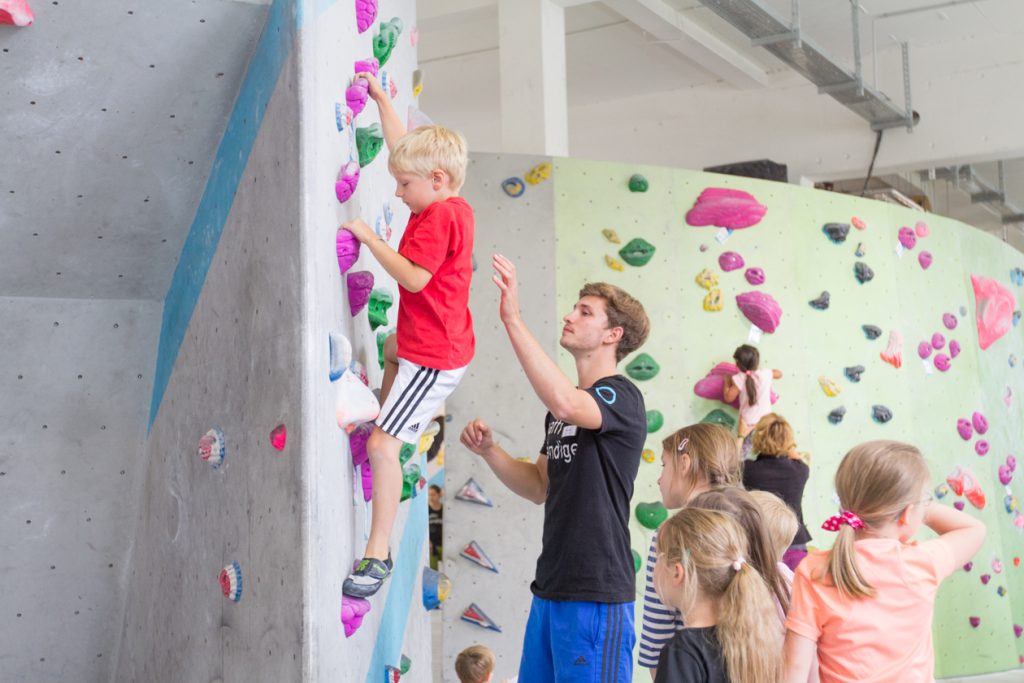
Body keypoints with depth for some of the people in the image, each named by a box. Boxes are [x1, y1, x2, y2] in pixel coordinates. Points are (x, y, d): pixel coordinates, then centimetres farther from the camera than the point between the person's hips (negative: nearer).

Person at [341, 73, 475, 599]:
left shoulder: (438, 217, -21)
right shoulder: (450, 206, 6)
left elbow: (414, 277, -31)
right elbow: (402, 145, 18)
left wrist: (369, 238, -22)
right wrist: (380, 98, 20)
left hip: (432, 357, -10)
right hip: (428, 344, 10)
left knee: (383, 445, -12)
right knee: (390, 350, 40)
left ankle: (377, 552, -7)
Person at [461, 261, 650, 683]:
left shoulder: (622, 397, -12)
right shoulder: (563, 407, 14)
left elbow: (564, 404, -33)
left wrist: (512, 319, -32)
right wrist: (489, 451, -1)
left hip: (596, 596, -8)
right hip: (550, 589, 8)